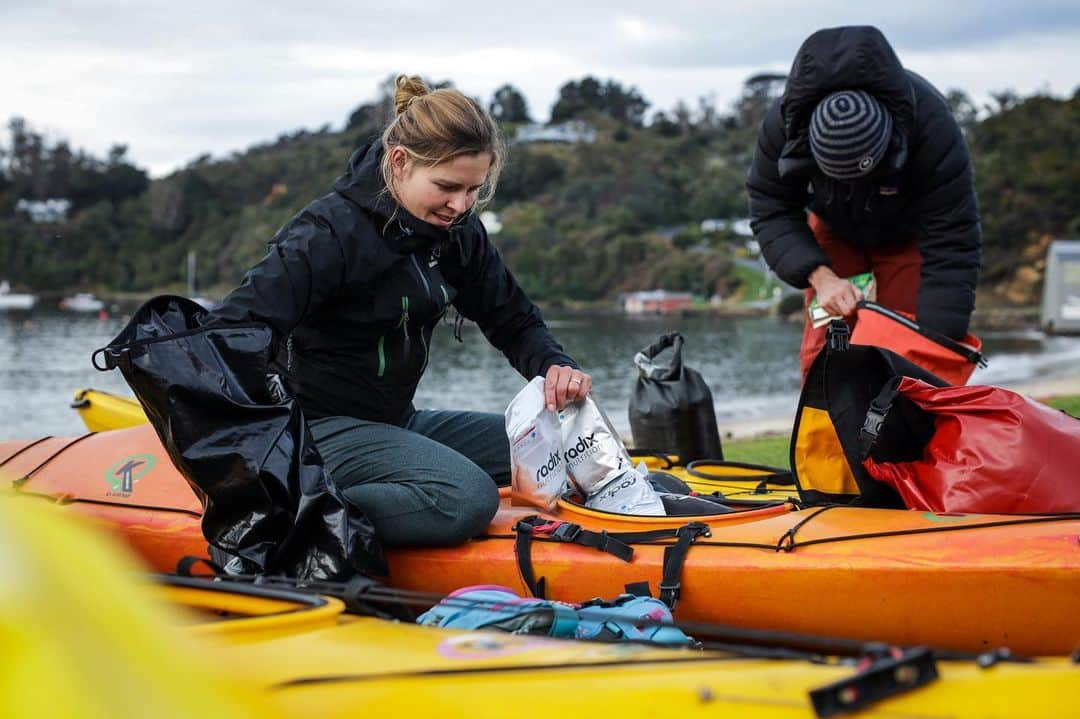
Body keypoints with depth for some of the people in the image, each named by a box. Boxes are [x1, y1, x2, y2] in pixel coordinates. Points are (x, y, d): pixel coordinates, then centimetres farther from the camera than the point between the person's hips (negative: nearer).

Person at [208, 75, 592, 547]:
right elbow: (231, 331, -27)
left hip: (398, 420, 9)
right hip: (322, 429, -9)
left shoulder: (458, 232, 2)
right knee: (467, 498, -30)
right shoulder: (330, 233, -21)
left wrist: (553, 366, -14)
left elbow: (514, 322, 10)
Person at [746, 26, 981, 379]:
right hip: (834, 228, 2)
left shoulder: (932, 125, -39)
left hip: (909, 234, -2)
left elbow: (952, 246, -36)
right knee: (821, 353, -7)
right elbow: (771, 211, -19)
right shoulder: (784, 121, -32)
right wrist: (819, 275, -35)